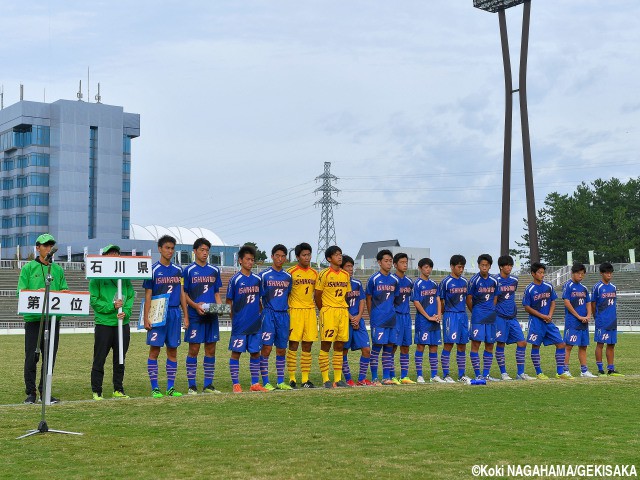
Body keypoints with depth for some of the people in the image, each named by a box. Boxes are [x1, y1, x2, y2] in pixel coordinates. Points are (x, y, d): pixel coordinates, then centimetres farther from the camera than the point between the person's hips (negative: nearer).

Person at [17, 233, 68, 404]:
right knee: (31, 356, -2)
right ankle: (31, 392, 6)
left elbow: (65, 292, 13)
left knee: (50, 356, 5)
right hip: (33, 318, -3)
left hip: (53, 318, 3)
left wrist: (60, 294, -10)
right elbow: (21, 291, -1)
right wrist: (37, 292, -18)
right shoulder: (28, 268, 5)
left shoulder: (58, 270, 15)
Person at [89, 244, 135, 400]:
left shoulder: (124, 277, 10)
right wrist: (112, 306, -18)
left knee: (120, 359, 11)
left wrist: (125, 311, -10)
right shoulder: (97, 278, -3)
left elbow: (131, 296, 7)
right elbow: (94, 300, -8)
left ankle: (118, 390, 20)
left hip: (123, 324, 4)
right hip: (104, 323, -4)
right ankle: (96, 391, 9)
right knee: (99, 360, 1)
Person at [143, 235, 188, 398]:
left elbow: (181, 294, 14)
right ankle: (155, 388, 2)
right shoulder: (153, 270, -1)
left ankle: (171, 387, 13)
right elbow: (148, 296, -2)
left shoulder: (178, 270, 11)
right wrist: (146, 318, -9)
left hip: (175, 313, 4)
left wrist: (185, 316, 9)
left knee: (173, 351, 7)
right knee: (154, 350, -3)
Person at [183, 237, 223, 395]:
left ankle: (208, 385, 14)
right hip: (195, 316, -4)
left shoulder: (214, 270, 12)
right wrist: (195, 305, -16)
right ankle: (192, 386, 4)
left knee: (211, 350, 6)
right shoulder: (189, 270, 0)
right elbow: (184, 294, 0)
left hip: (212, 316, 4)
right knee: (194, 350, -2)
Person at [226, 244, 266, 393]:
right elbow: (229, 301, -1)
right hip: (240, 324, -4)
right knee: (236, 352, 0)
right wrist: (233, 319, -3)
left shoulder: (258, 279, 8)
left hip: (255, 324, 4)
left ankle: (255, 383, 16)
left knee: (255, 352, 8)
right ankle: (236, 384, 7)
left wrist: (260, 315, 13)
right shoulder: (235, 280, -5)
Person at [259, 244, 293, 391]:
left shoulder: (288, 277, 12)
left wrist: (288, 311, 14)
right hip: (269, 314, -4)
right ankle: (266, 382, -3)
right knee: (266, 348, -8)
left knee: (282, 349, 8)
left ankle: (281, 381, 15)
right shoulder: (264, 275, -2)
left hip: (284, 315, 5)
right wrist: (262, 312, -7)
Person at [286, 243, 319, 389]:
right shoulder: (291, 272, -2)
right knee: (293, 344, -4)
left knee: (307, 345, 5)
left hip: (310, 311, 5)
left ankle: (305, 379, 9)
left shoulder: (314, 274, 12)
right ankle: (292, 378, 1)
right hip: (295, 310, -4)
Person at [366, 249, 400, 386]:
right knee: (377, 346, -4)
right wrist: (372, 316, 4)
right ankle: (374, 378, 1)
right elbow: (369, 299, 1)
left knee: (389, 347, 5)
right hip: (378, 320, -5)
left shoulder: (394, 280, 10)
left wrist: (389, 311, 13)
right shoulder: (374, 279, -4)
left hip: (391, 319, 5)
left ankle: (386, 377, 11)